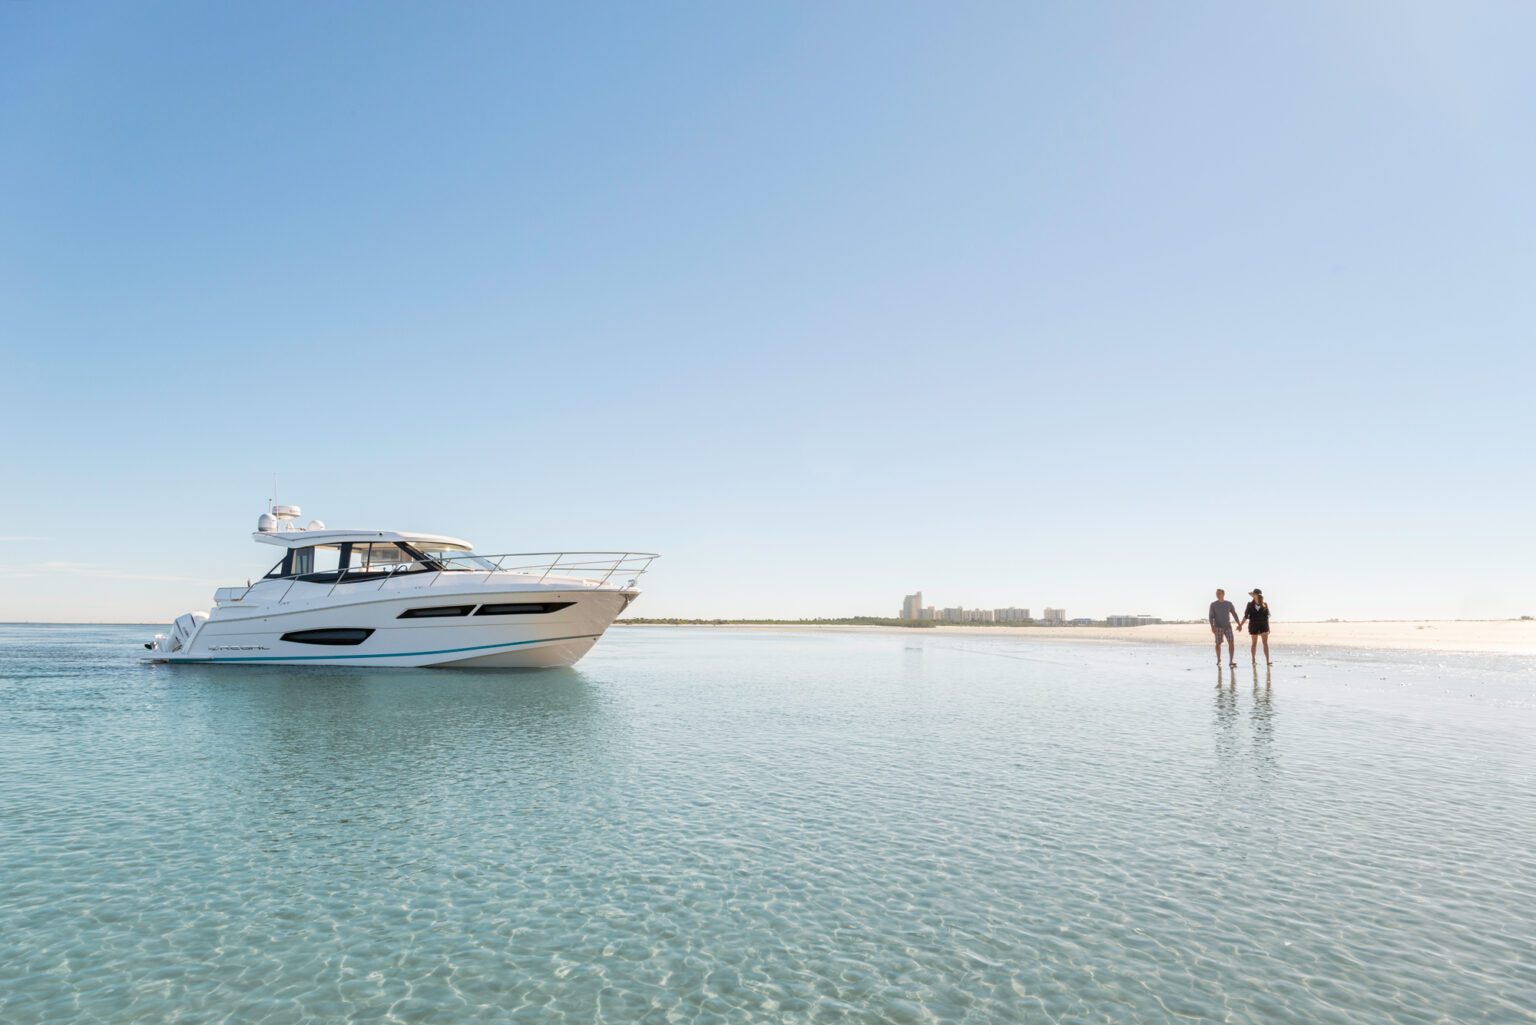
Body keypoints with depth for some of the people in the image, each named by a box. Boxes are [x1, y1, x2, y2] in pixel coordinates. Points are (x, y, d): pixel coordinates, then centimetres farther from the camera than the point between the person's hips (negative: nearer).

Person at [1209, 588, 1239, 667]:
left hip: (1228, 626, 1)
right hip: (1218, 627, -1)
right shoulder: (1213, 604, -6)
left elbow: (1234, 614, 9)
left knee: (1231, 643, -13)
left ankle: (1231, 662, -13)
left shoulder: (1229, 604, 1)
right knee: (1218, 644, 7)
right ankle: (1218, 660, 30)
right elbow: (1211, 616, -10)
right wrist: (1212, 627, -21)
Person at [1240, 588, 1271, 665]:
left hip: (1263, 625, 0)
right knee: (1254, 643, 9)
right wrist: (1240, 625, -2)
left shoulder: (1265, 605, -1)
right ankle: (1254, 660, 21)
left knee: (1265, 643, -8)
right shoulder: (1250, 604, -3)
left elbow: (1267, 616, 5)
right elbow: (1246, 616, 3)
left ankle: (1267, 661, -10)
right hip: (1253, 625, 0)